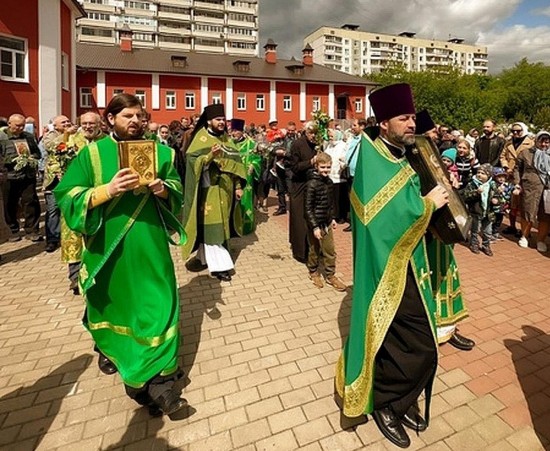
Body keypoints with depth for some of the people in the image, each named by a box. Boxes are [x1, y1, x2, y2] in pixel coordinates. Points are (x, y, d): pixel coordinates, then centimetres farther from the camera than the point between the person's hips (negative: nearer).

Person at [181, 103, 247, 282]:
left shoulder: (226, 138, 13)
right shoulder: (201, 137, -5)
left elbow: (235, 162, 12)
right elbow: (193, 161, -15)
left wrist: (238, 186, 5)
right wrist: (210, 156, -31)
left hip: (225, 189, 7)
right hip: (210, 189, -6)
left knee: (221, 224, 11)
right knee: (212, 226, -6)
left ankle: (204, 257, 27)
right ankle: (219, 265, -3)